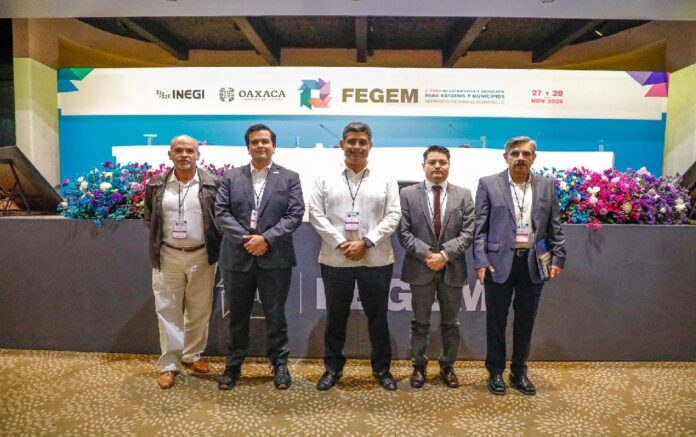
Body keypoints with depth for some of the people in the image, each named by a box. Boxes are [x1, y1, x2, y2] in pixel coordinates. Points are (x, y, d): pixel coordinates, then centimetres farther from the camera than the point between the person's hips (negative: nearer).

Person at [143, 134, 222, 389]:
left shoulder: (213, 184, -3)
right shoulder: (156, 185, 2)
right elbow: (148, 217, 13)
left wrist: (213, 243, -3)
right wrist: (157, 240, 7)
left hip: (201, 256, 0)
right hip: (167, 256, 1)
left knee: (199, 310, 11)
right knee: (168, 310, 6)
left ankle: (192, 355, 29)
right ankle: (169, 364, 17)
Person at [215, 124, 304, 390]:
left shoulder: (290, 178, 4)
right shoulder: (231, 177, 8)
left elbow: (295, 215, -5)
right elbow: (221, 212, -1)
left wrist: (266, 238, -15)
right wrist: (245, 239, -13)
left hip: (275, 259, -1)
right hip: (237, 258, 2)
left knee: (275, 315, 9)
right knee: (237, 315, 13)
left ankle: (279, 364, 25)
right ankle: (233, 365, 28)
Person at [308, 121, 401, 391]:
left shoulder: (385, 180, 5)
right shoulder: (326, 179, 5)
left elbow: (393, 216, -2)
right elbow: (316, 215, -2)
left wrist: (366, 242, -12)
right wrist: (342, 243, -12)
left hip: (376, 260, 0)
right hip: (335, 260, 1)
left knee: (378, 317, 10)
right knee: (335, 317, 11)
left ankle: (382, 369, 27)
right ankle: (333, 368, 28)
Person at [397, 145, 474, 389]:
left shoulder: (463, 195, 4)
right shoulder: (408, 194, 1)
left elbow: (468, 233, -3)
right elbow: (404, 233, -4)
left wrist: (445, 254, -15)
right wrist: (426, 254, -16)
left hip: (452, 268, 1)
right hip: (420, 268, -1)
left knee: (450, 322, 12)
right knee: (420, 322, 10)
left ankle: (447, 366, 28)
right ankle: (419, 366, 25)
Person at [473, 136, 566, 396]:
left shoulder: (547, 186, 7)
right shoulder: (489, 184, -1)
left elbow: (555, 227, 9)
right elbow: (480, 227, -3)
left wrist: (558, 258, 0)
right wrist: (481, 261, -10)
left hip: (533, 263, 3)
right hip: (499, 262, -2)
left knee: (525, 321, 13)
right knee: (496, 320, 8)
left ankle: (519, 372, 29)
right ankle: (495, 372, 24)